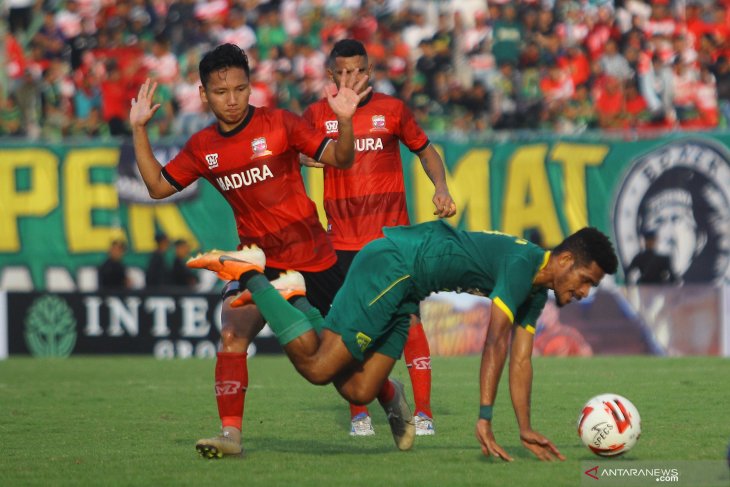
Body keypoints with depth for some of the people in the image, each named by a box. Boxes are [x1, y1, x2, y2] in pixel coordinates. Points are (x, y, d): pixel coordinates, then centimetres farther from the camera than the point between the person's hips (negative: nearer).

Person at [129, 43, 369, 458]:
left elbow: (341, 159, -10)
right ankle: (231, 433, -21)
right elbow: (158, 186, 12)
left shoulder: (278, 124, -9)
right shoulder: (202, 147, 3)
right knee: (232, 334, -21)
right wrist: (139, 129, 6)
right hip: (257, 258, 3)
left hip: (313, 256, -3)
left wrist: (345, 120, -29)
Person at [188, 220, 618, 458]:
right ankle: (249, 274, -3)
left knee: (359, 392, -1)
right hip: (389, 264, -9)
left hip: (404, 289, 9)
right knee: (317, 368, -15)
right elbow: (497, 341, -27)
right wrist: (485, 419, -30)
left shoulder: (537, 293, 11)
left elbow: (520, 360, 15)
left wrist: (526, 429, 8)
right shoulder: (522, 264, -19)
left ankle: (295, 300, 10)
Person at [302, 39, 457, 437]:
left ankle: (423, 412, -3)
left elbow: (425, 150, 14)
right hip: (343, 240, 1)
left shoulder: (391, 110, 3)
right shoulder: (318, 116, 4)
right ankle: (359, 414, 10)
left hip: (393, 236, -1)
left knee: (409, 319, -7)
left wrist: (441, 188, -1)